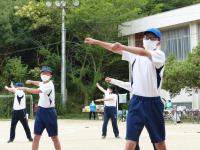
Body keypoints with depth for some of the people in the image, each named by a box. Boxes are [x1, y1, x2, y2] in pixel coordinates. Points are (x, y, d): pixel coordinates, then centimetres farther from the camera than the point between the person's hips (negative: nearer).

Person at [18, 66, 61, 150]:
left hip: (49, 112, -7)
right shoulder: (42, 83, 10)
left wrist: (25, 88, -23)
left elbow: (37, 91, -31)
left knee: (54, 137, 2)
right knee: (36, 137, 3)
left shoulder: (49, 84, -17)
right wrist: (31, 81, 31)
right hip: (40, 111, 7)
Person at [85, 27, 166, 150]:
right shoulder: (135, 53, 12)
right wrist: (95, 41, 6)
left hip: (153, 103, -4)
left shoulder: (160, 54, -7)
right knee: (130, 139, -4)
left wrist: (122, 47, -36)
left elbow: (143, 52, -25)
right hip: (136, 101, 4)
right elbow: (114, 48, 13)